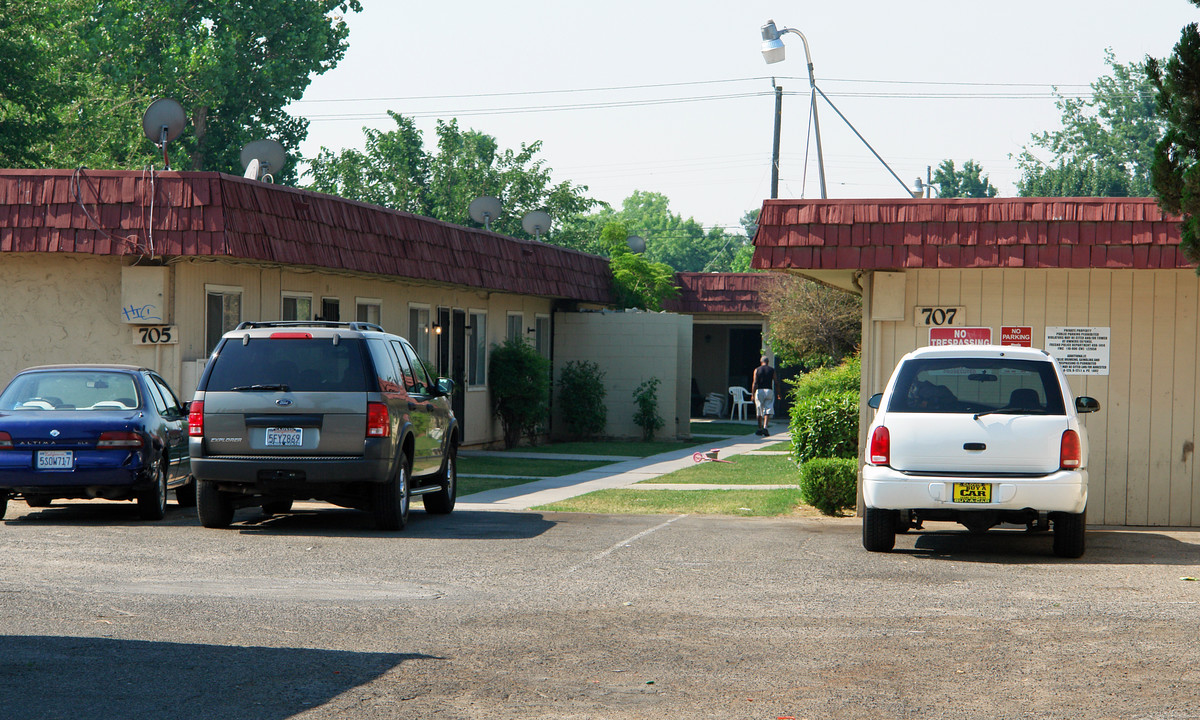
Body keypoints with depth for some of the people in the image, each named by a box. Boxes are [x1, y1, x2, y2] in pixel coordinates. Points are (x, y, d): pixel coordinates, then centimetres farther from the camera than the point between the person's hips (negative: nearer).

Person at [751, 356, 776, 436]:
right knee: (768, 410, -3)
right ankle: (765, 427, -20)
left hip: (759, 391, 0)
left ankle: (760, 429, 15)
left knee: (759, 411, 9)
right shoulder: (772, 370, 6)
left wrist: (753, 395, -5)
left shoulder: (757, 370, 4)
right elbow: (776, 383, 6)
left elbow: (754, 383, -4)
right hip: (769, 391, 0)